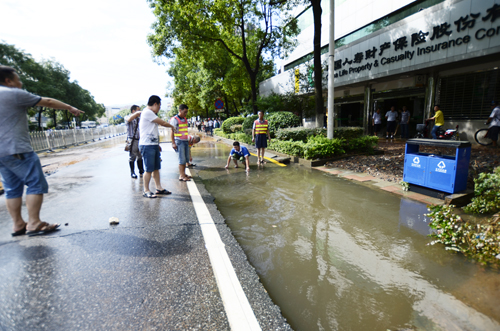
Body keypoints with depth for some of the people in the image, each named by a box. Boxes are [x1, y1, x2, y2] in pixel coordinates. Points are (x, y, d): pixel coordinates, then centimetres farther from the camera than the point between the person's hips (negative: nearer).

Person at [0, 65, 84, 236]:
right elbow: (47, 102, -2)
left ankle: (18, 225, 14)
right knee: (36, 184, -5)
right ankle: (34, 224, -6)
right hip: (17, 150, -9)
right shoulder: (15, 94, -8)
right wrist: (70, 108, 9)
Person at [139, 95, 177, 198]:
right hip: (147, 145, -10)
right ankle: (146, 191, 4)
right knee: (149, 169, -5)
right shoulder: (147, 112, -11)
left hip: (154, 145, 10)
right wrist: (172, 126, 7)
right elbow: (162, 123, -11)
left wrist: (157, 144, 20)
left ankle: (159, 188, 19)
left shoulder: (150, 114, 21)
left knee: (156, 168, 12)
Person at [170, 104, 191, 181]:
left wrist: (188, 140, 20)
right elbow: (172, 132, -11)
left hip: (185, 141, 8)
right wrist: (173, 143, -16)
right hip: (179, 141, -8)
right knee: (182, 159, -8)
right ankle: (181, 176, -3)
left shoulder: (185, 119, 15)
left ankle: (184, 174, 19)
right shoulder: (174, 119, -8)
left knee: (186, 158, 10)